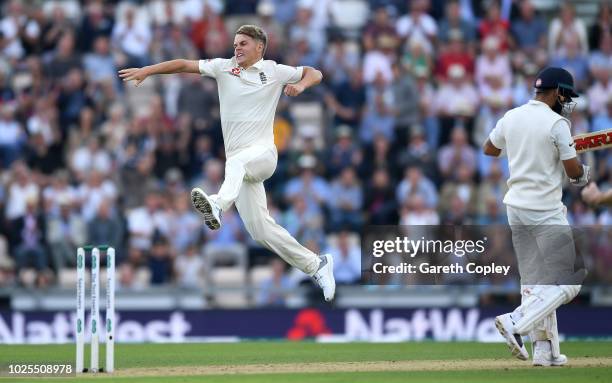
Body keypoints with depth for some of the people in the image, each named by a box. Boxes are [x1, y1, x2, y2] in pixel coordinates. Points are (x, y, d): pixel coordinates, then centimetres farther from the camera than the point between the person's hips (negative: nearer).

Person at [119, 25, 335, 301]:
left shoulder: (274, 71, 7)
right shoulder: (224, 68, 13)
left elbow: (314, 74, 16)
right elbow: (184, 65, 7)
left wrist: (301, 85, -5)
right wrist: (147, 70, -2)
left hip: (263, 153, -5)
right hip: (240, 163, 5)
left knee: (236, 162, -40)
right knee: (260, 230, 1)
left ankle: (218, 206, -70)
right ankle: (316, 265, 13)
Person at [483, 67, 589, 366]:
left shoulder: (511, 117, 6)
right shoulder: (556, 123, -13)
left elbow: (489, 149, 23)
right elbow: (573, 171, -12)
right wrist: (583, 173, 10)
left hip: (516, 207, 8)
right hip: (546, 211, -7)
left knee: (534, 281, 12)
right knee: (566, 284, -4)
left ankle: (544, 349, 9)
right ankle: (515, 323, -20)